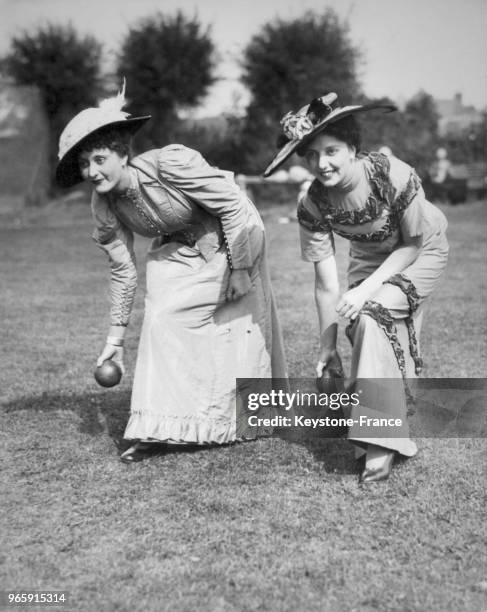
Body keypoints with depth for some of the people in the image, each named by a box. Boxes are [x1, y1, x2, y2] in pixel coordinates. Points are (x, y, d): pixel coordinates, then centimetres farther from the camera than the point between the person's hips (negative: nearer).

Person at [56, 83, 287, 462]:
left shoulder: (170, 163, -33)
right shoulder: (104, 205, -14)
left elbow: (235, 207, -25)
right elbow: (123, 269, -3)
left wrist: (239, 270, -21)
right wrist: (116, 336, 0)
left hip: (232, 239, -4)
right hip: (178, 251, 4)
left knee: (243, 324, 4)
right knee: (162, 319, -13)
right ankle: (154, 428, -4)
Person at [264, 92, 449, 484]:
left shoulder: (394, 176, -34)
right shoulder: (312, 206, -23)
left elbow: (413, 243, -21)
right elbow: (326, 283, -18)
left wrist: (367, 289, -31)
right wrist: (327, 345, -15)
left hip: (423, 249, -4)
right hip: (369, 258, 4)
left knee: (376, 312, -26)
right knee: (366, 327, -10)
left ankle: (382, 441, -23)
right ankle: (388, 435, 15)